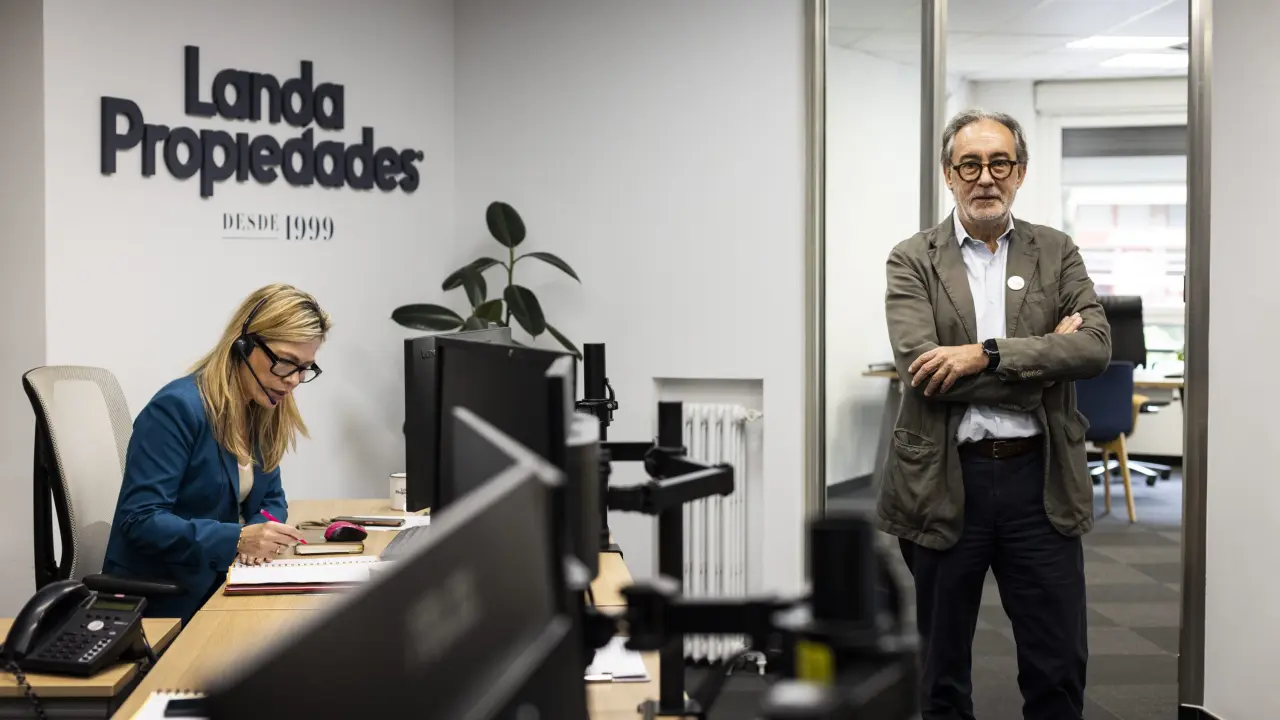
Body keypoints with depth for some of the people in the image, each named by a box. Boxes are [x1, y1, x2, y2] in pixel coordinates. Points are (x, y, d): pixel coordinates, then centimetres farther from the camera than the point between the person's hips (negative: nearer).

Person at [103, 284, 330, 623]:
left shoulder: (265, 413, 6)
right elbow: (140, 520, -23)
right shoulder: (178, 407, -19)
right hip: (158, 601, -8)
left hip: (215, 589, 8)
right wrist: (236, 540, -32)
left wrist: (258, 537, -9)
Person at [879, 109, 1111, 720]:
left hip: (1039, 479, 1)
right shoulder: (913, 260, 0)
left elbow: (1096, 347, -9)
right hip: (945, 480, -1)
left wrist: (986, 354, -19)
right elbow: (918, 367, -14)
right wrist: (1043, 354, -13)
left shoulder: (1057, 253, 6)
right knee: (942, 670, 13)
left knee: (1060, 668, 8)